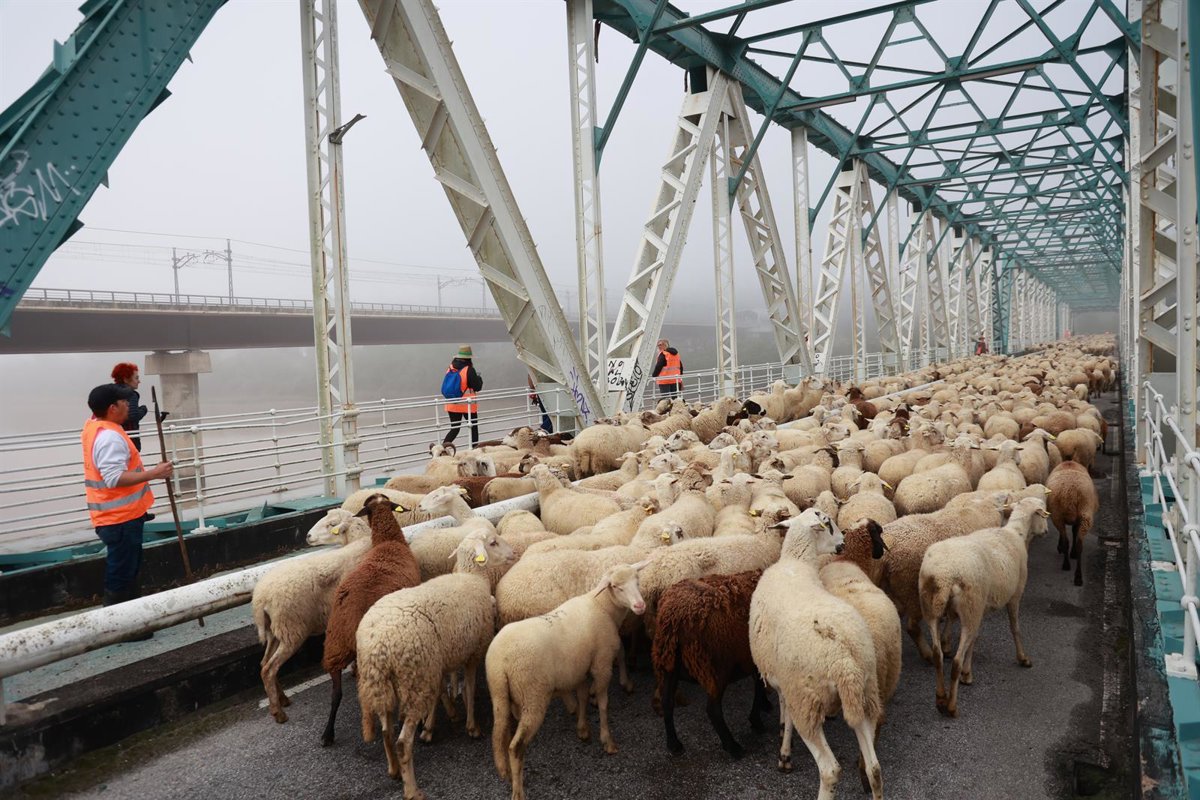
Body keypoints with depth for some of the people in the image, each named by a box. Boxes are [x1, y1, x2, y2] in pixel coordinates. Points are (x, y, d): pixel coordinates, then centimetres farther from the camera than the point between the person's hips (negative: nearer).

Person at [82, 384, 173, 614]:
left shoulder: (95, 426, 10)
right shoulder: (109, 437, -24)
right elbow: (115, 478, -32)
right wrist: (154, 473, -32)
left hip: (120, 515, 11)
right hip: (120, 518, -11)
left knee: (127, 572, 21)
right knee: (120, 577, -2)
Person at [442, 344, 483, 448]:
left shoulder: (450, 368, -1)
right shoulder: (469, 369, -16)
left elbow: (446, 387, 10)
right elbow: (478, 387, -10)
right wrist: (479, 378, 8)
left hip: (452, 405, 4)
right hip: (467, 405, -4)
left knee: (454, 429, 13)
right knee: (474, 428, 14)